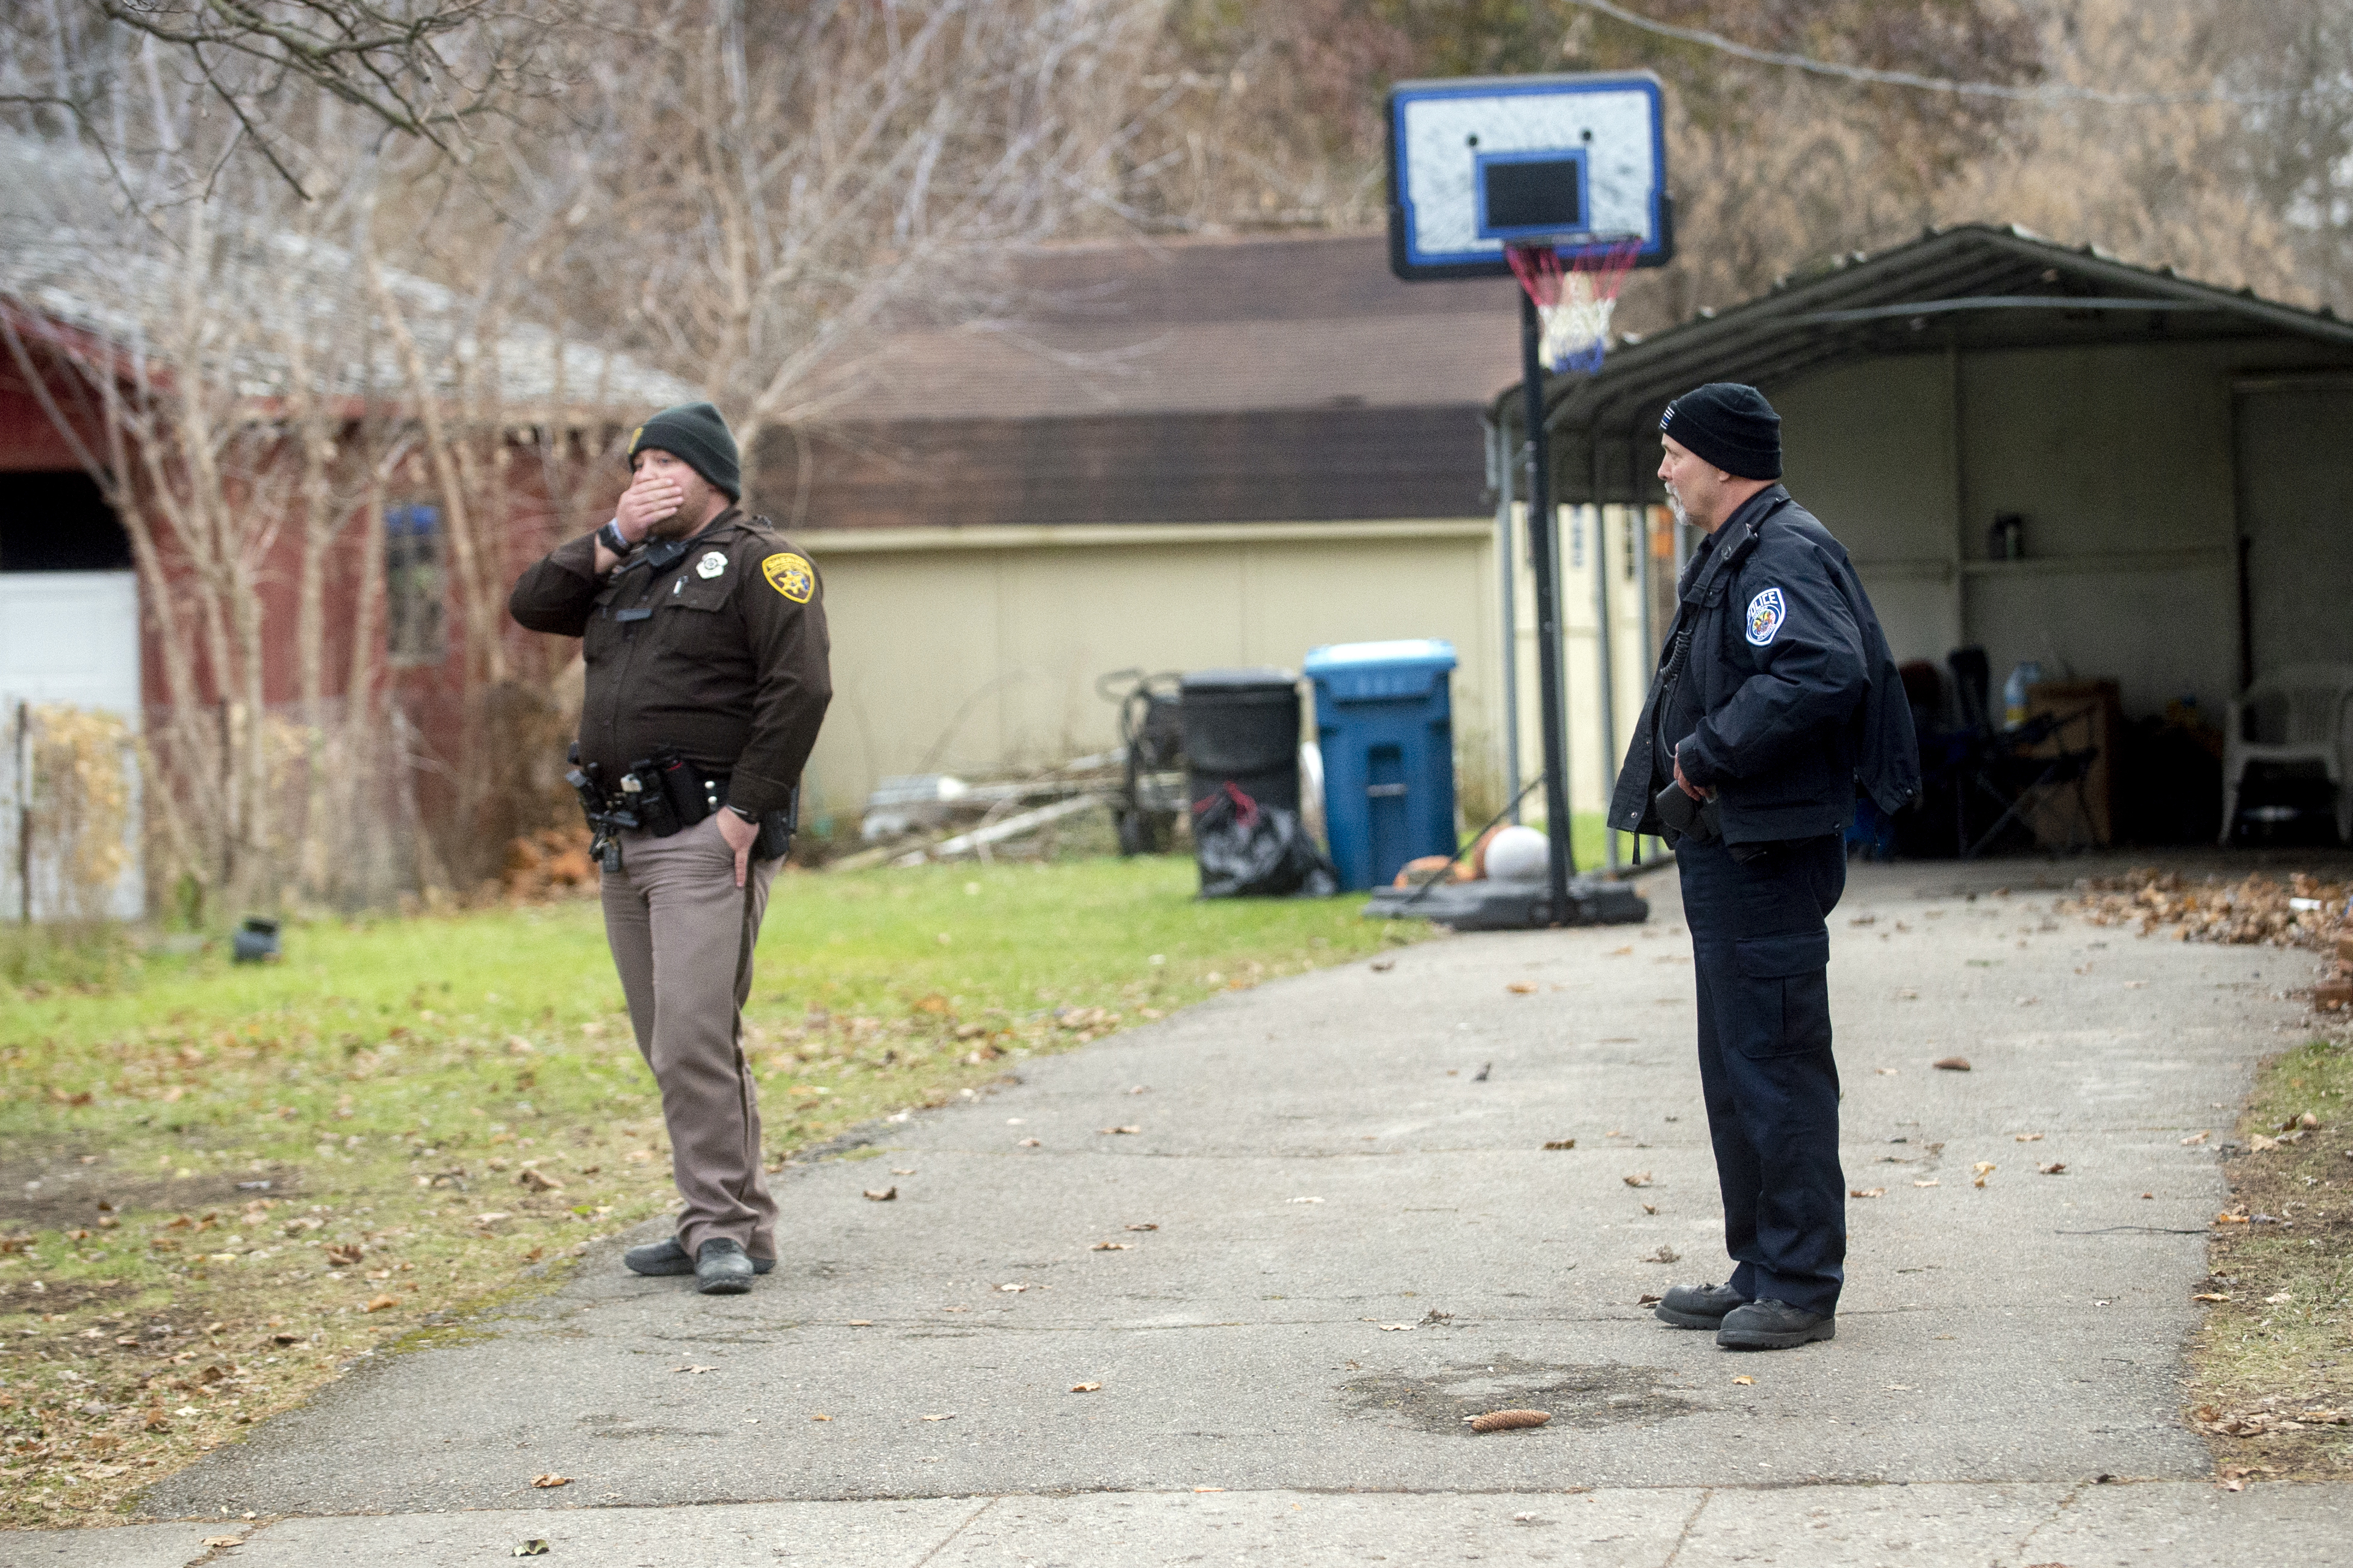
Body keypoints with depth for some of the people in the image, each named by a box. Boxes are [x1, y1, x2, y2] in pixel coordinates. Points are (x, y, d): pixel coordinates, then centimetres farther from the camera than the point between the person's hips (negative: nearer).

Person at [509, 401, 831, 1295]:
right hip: (626, 840, 8)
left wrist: (746, 812, -19)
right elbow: (530, 606, 10)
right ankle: (731, 1222, 16)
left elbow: (799, 689, -14)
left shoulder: (759, 565, -4)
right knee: (670, 1045, 10)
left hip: (708, 838, -8)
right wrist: (613, 540, 0)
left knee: (693, 1038, -16)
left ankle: (723, 1228, -11)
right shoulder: (628, 572, 21)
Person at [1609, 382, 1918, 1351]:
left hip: (1766, 856, -11)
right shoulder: (1732, 554, 19)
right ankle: (1760, 1272, 24)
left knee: (1776, 1068, -7)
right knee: (1735, 1070, 16)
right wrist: (1691, 767, 7)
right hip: (1725, 852, 11)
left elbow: (1822, 674, -30)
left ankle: (1801, 1288, -3)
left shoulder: (1785, 553, -15)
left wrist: (1703, 755, -23)